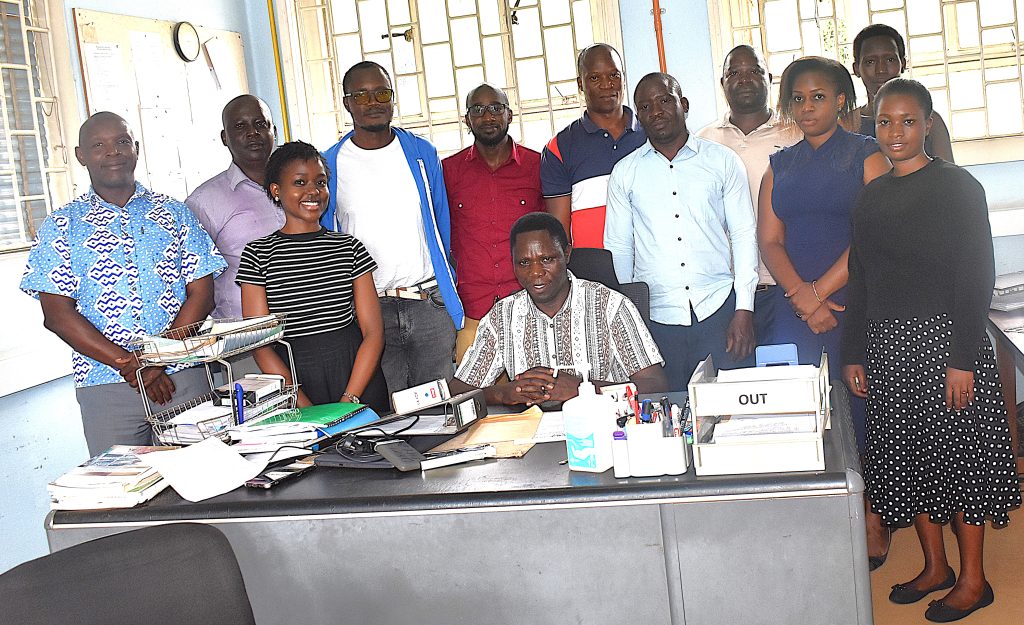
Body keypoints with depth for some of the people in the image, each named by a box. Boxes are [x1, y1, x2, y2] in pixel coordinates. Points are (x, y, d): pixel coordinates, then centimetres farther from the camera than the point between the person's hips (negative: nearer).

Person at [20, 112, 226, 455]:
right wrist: (130, 364, -12)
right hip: (104, 385, -1)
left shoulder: (174, 213, 10)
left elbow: (201, 294, 3)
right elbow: (57, 314, -2)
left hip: (182, 378, 1)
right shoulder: (62, 225, 7)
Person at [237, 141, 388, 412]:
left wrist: (350, 399, -12)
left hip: (357, 376, 2)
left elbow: (373, 331, 2)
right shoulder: (258, 254, 3)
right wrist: (306, 408, -15)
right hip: (293, 377, -1)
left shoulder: (349, 247, 8)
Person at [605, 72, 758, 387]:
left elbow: (744, 235, 5)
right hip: (655, 317, 1)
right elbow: (618, 248, 10)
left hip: (719, 311, 0)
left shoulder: (723, 161, 7)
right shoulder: (625, 172, 9)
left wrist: (744, 310, -3)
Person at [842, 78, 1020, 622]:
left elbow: (977, 275, -10)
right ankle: (935, 566, 23)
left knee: (956, 452, 0)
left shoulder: (957, 186, -5)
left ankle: (973, 579, 12)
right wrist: (853, 354, 10)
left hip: (943, 336, -6)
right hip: (886, 343, 6)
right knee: (906, 455, 9)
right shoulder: (872, 196, 11)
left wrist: (962, 358, -16)